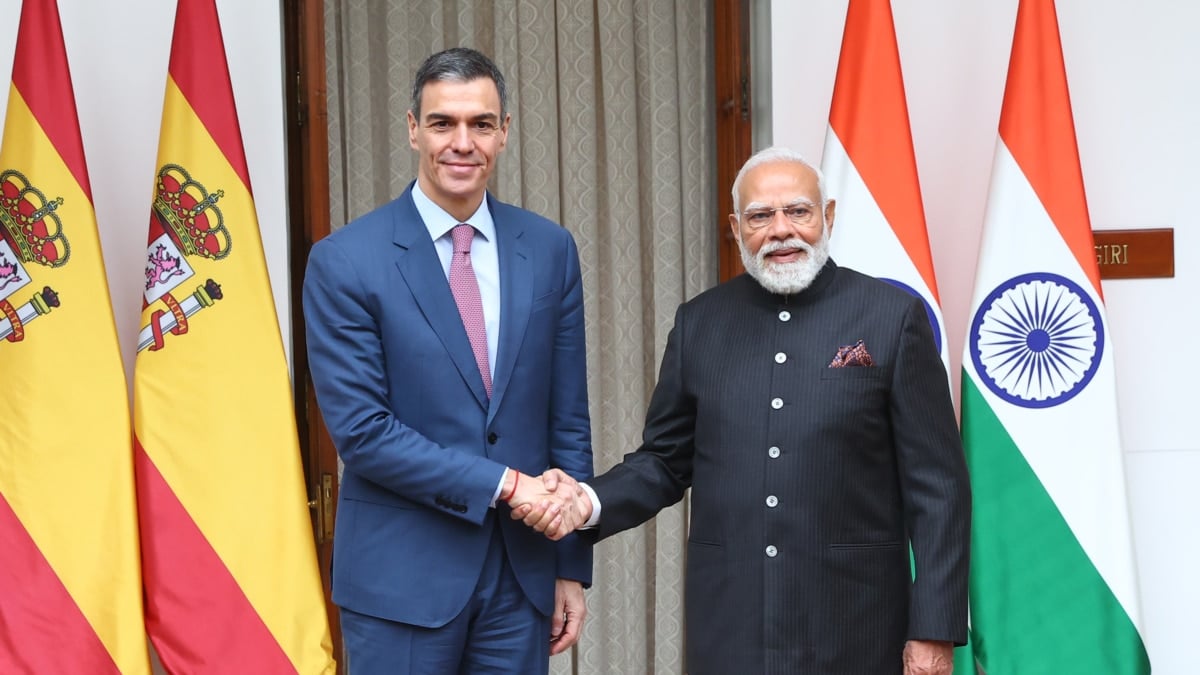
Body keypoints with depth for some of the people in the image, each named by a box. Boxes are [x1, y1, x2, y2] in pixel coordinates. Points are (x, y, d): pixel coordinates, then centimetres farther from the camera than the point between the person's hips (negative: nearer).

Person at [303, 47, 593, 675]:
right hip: (402, 576, -3)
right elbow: (360, 429, -13)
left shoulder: (550, 249, 3)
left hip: (522, 573, 3)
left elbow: (568, 417, 6)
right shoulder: (344, 261, -8)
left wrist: (572, 567, 6)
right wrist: (504, 483, -16)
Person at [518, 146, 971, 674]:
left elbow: (936, 486, -4)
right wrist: (589, 502, -9)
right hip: (727, 620, 3)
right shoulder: (699, 321, 6)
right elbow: (664, 462, 10)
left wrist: (934, 630, -6)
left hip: (852, 619, -2)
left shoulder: (893, 314, -3)